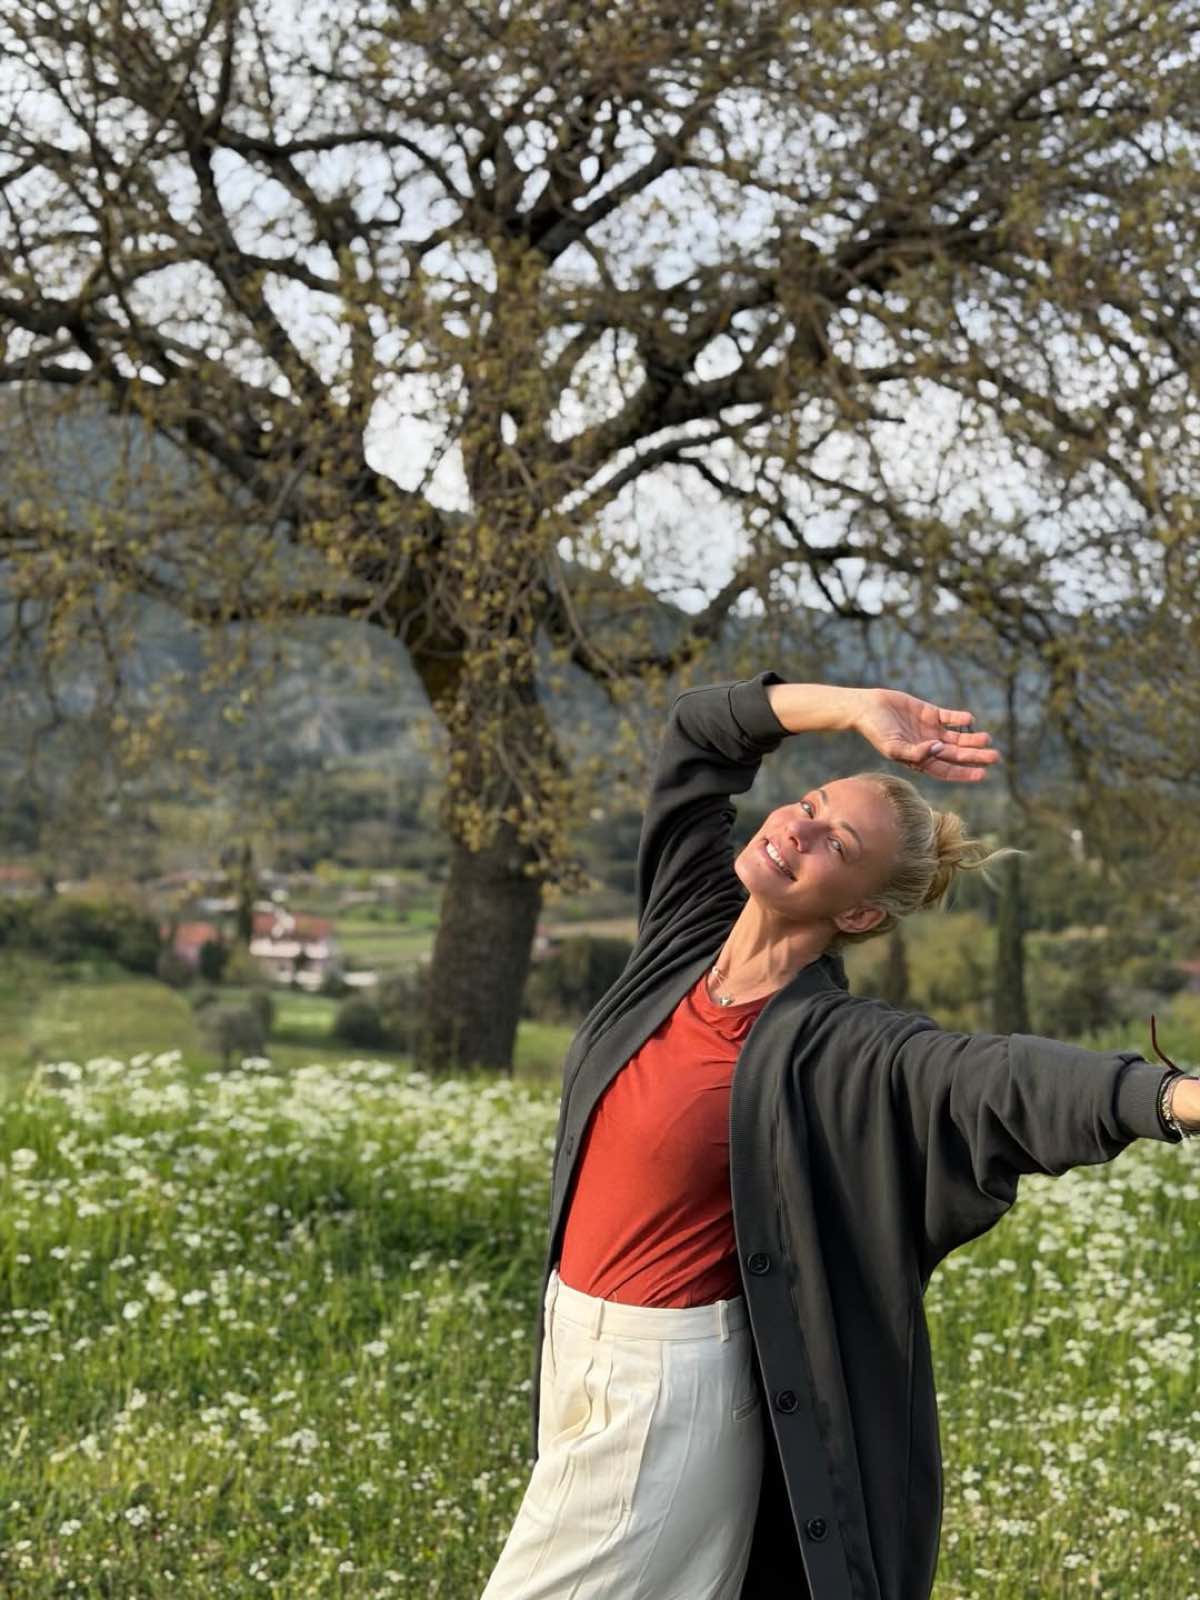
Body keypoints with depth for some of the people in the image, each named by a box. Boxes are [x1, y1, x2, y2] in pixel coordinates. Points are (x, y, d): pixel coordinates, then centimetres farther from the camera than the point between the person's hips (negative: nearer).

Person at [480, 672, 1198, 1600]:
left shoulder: (835, 1047, -20)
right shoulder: (695, 925, -2)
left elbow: (1000, 1077, -37)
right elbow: (698, 734, 5)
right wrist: (852, 710, -6)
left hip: (669, 1381, -7)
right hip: (574, 1338, 7)